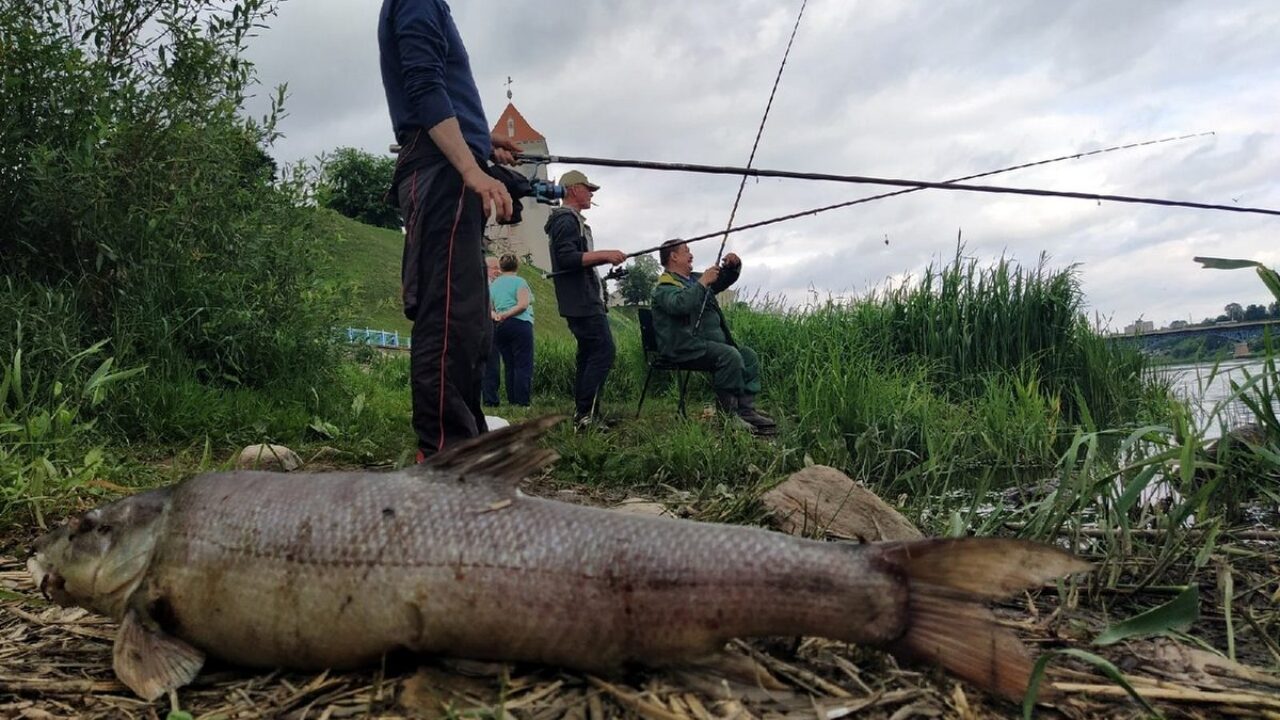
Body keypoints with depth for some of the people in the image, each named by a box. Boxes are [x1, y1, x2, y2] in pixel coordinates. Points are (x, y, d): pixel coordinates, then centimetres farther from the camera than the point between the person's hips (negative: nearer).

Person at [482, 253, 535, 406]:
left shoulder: (493, 284, 17)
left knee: (509, 365, 9)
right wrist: (505, 315, -9)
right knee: (523, 365, -6)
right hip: (519, 324, -6)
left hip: (498, 327, 6)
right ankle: (522, 402, -11)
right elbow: (523, 304, -13)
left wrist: (496, 316, -2)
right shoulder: (519, 281, -1)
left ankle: (512, 401, 8)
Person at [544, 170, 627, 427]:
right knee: (604, 351, -14)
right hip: (583, 302, -11)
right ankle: (586, 412, -13)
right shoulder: (567, 220, -10)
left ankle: (582, 413, 13)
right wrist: (603, 255, -21)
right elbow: (566, 258, -21)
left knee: (589, 353, 11)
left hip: (584, 302, 11)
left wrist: (606, 259, 19)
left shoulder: (572, 220, 23)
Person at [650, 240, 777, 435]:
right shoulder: (665, 286, -7)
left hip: (711, 342, 10)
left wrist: (734, 266, 11)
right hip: (686, 348, -10)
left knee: (749, 356, 0)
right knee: (730, 356, -28)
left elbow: (725, 280, 32)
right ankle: (729, 415, -21)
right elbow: (680, 305, -29)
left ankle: (747, 410, -7)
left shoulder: (694, 279, 22)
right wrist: (703, 283, -22)